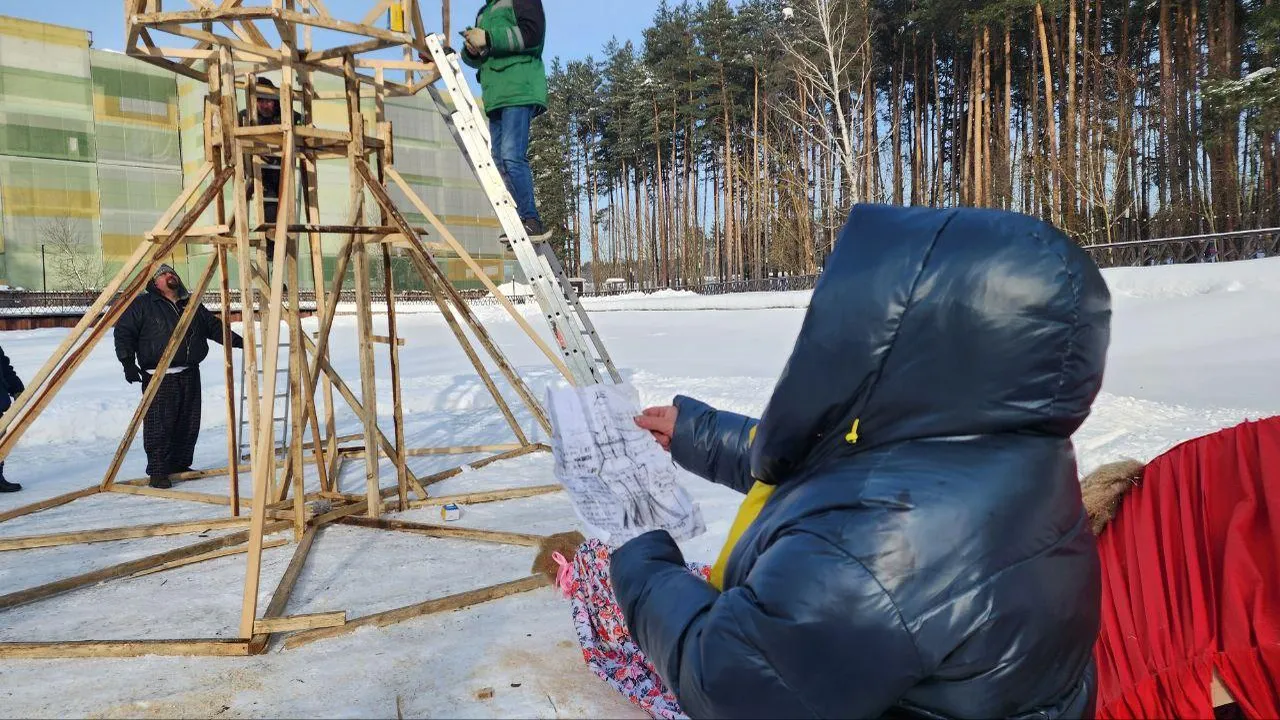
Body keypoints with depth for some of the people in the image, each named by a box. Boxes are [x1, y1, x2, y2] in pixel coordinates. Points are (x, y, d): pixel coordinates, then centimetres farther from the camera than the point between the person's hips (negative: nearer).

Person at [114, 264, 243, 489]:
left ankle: (180, 465, 23)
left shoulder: (192, 305, 17)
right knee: (159, 426, -9)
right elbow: (124, 331, -2)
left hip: (189, 375, 6)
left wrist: (236, 341, 19)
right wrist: (128, 361, -12)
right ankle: (158, 472, 0)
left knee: (189, 425, 10)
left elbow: (214, 327, 26)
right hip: (159, 378, -6)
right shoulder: (142, 305, 1)